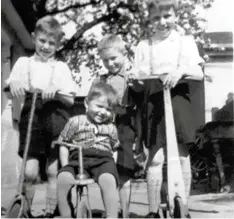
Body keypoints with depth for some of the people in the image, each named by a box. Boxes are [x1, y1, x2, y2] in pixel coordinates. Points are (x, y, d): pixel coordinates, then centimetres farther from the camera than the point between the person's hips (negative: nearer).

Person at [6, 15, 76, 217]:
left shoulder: (61, 67, 13)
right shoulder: (23, 63, 14)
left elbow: (71, 100, 3)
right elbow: (12, 83, 5)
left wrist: (55, 91, -17)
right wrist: (12, 84, -18)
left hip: (55, 119, 1)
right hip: (30, 118, 0)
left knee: (54, 171, -1)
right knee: (30, 172, -8)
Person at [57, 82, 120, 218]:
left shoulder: (111, 128, 19)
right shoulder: (75, 122, 11)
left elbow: (114, 149, 25)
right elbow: (63, 145, 14)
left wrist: (114, 163, 5)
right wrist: (65, 165, 2)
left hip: (103, 160, 0)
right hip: (77, 159, 0)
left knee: (108, 180, -35)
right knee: (63, 178, -32)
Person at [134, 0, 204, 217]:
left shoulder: (185, 41, 9)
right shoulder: (144, 45, 11)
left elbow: (199, 74, 0)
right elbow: (139, 80, 9)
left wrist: (181, 70, -19)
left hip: (178, 97, 0)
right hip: (154, 100, 0)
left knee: (181, 155, 1)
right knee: (155, 157, -4)